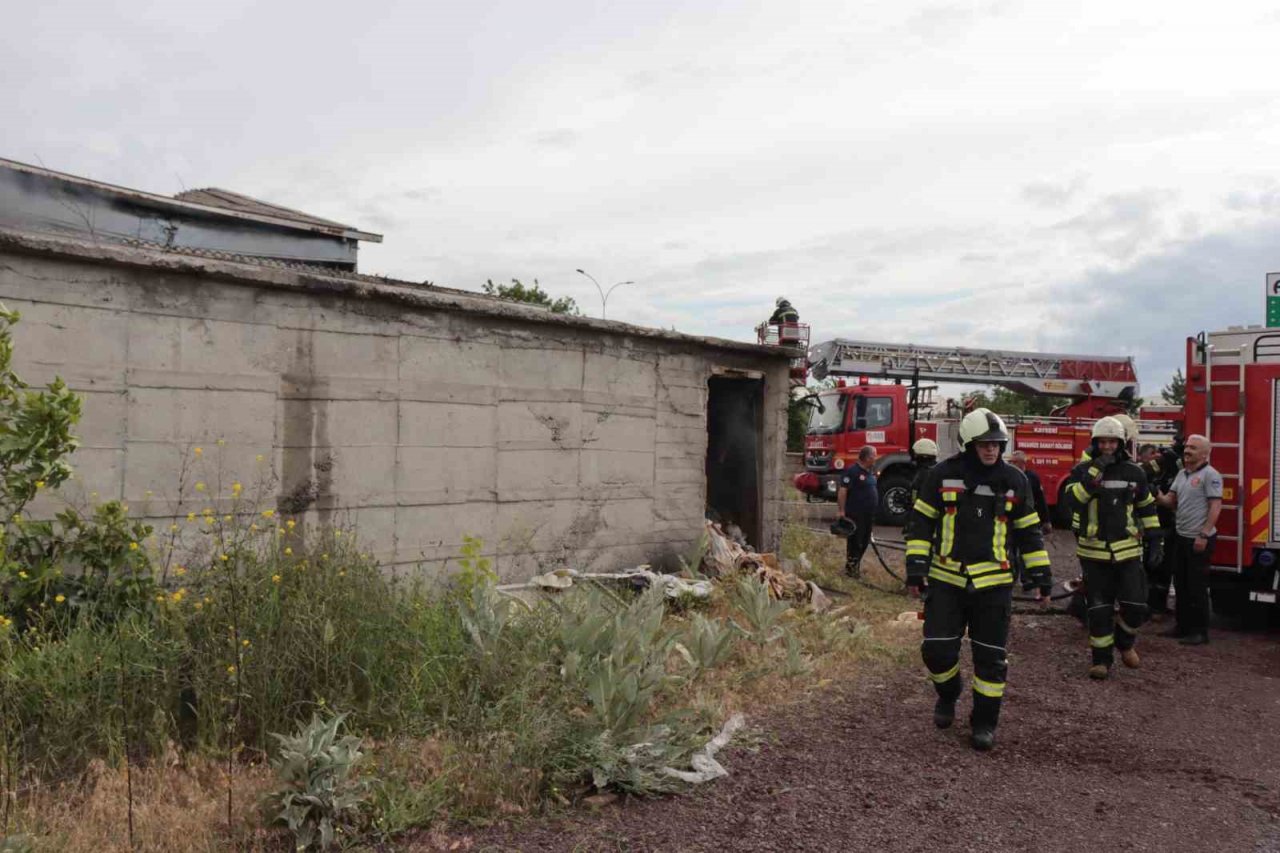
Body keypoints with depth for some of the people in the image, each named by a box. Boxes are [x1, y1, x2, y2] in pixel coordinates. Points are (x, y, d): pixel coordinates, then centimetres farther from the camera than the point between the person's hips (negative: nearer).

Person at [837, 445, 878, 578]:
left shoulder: (871, 472, 13)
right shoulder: (852, 472, -15)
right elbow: (842, 491, -18)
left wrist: (874, 512, 20)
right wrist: (842, 511, -20)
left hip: (868, 514, 9)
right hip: (855, 515, -9)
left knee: (864, 542, 15)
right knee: (854, 541, -2)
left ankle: (856, 566, 28)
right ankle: (851, 568, 8)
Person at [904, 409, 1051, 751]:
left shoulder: (1014, 480, 2)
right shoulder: (943, 474, -3)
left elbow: (1029, 531, 9)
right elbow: (921, 522, 1)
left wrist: (1042, 576, 6)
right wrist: (915, 567, -6)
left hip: (993, 584, 1)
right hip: (946, 580, -1)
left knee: (991, 658, 5)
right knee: (937, 650, -3)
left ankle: (984, 722, 20)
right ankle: (947, 695, 28)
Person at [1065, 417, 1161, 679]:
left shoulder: (1134, 472, 4)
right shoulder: (1083, 470, -2)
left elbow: (1147, 507, 13)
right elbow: (1073, 500, -18)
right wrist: (1094, 473, -23)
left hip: (1127, 551, 1)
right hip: (1094, 552, -1)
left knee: (1136, 607, -1)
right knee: (1099, 609, 4)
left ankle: (1125, 642, 28)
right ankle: (1101, 659, 17)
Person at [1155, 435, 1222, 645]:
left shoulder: (1210, 475, -12)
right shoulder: (1182, 474, 13)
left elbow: (1216, 506, -16)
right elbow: (1171, 500, 12)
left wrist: (1204, 535, -21)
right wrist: (1158, 497, -11)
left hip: (1198, 540, -8)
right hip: (1181, 537, 8)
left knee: (1197, 587, -2)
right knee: (1181, 584, 13)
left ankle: (1200, 631, 6)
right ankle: (1182, 625, 23)